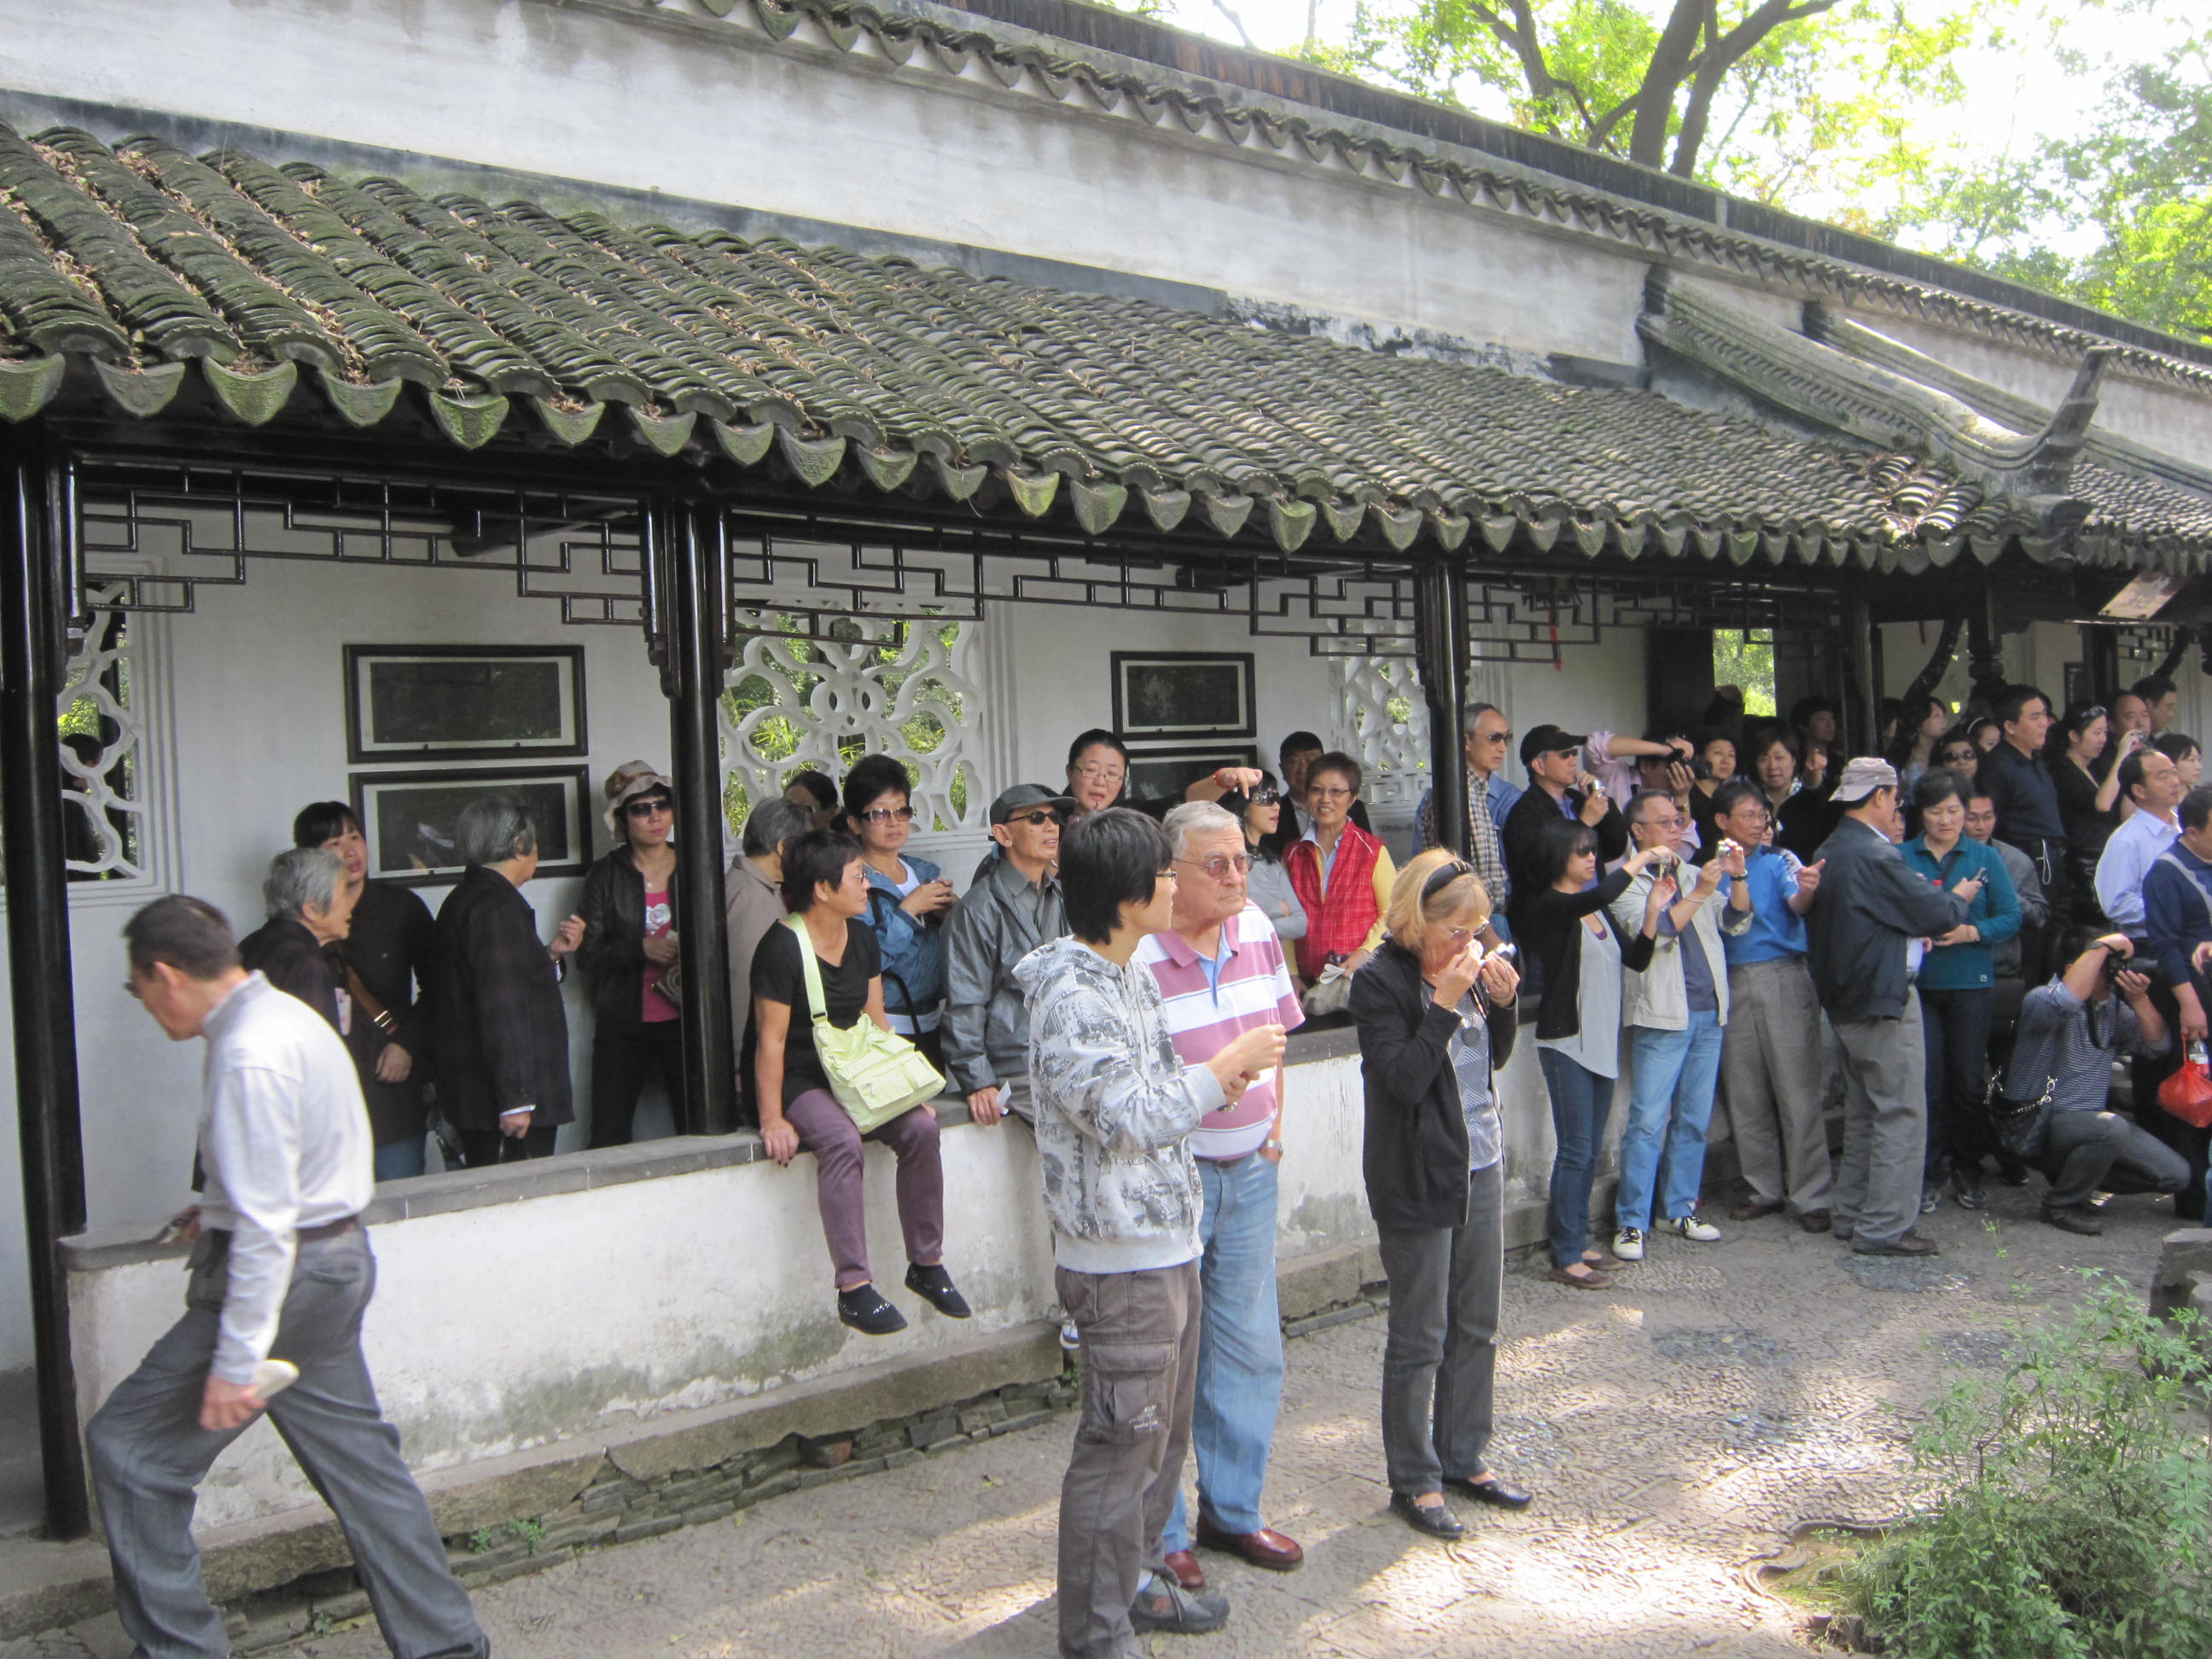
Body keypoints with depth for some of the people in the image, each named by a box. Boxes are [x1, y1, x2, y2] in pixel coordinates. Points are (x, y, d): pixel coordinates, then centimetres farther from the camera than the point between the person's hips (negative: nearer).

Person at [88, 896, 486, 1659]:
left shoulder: (249, 1056, -22)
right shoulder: (285, 1015, 9)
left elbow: (266, 1223, -25)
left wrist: (235, 1360, -23)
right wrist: (217, 1209, 27)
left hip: (284, 1275, -10)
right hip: (334, 1261, 10)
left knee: (127, 1446, 4)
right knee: (356, 1456, 14)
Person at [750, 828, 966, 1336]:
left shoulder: (861, 938, 8)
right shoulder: (782, 947, -15)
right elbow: (771, 1039, -16)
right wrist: (773, 1119, -19)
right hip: (797, 1081, -6)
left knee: (921, 1127, -19)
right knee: (841, 1140, -35)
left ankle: (927, 1265, -6)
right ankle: (854, 1289, -30)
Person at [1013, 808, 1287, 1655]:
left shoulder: (1128, 974, 10)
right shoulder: (1071, 997, -22)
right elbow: (1127, 1119, -23)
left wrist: (1213, 1081, 3)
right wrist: (1226, 1068, -16)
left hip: (1166, 1244, 10)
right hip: (1120, 1258, -10)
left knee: (1164, 1426, 21)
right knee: (1121, 1443, 1)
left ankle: (1139, 1580, 39)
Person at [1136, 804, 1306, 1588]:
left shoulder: (1256, 928, 3)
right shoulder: (1136, 956, -21)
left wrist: (1274, 1124, 11)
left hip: (1249, 1169, 7)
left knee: (1250, 1347, 17)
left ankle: (1232, 1509, 35)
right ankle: (1159, 1535, 22)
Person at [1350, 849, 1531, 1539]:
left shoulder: (1467, 967, 4)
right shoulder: (1380, 982, -15)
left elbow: (1496, 1057, 13)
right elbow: (1404, 1078, -22)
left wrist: (1503, 1002, -5)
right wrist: (1446, 1003, -25)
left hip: (1480, 1162, 7)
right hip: (1417, 1176, -7)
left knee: (1477, 1324, 15)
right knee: (1419, 1336, 3)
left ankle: (1465, 1458, 31)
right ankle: (1414, 1480, 18)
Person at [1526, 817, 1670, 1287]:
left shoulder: (1596, 910, 14)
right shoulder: (1549, 906, -11)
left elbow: (1637, 959, 11)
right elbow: (1601, 893, -30)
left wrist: (1653, 910, -2)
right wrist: (1639, 860, -16)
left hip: (1603, 1044, 8)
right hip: (1566, 1042, -8)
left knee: (1590, 1151, 13)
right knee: (1576, 1151, -5)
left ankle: (1576, 1240, 23)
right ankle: (1566, 1257, 3)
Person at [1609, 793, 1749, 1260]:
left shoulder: (1696, 874, 16)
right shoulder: (1627, 883, -2)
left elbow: (1737, 923, 10)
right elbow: (1653, 932, -16)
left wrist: (1736, 877, -4)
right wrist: (1699, 893, -19)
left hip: (1709, 1013, 6)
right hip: (1662, 1015, -6)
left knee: (1694, 1120, 10)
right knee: (1647, 1121, -8)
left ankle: (1679, 1210, 21)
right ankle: (1631, 1222, -3)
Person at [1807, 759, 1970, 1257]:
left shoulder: (1829, 852, 10)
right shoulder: (1875, 855, -19)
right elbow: (1935, 915, -13)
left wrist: (1913, 930, 12)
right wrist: (1959, 897, 7)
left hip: (1846, 1001, 10)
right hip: (1884, 999, -10)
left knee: (1862, 1113, 17)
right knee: (1902, 1114, -3)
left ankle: (1852, 1216, 24)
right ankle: (1883, 1228, 0)